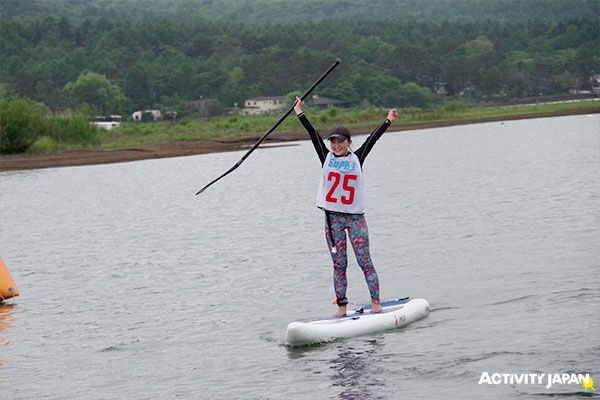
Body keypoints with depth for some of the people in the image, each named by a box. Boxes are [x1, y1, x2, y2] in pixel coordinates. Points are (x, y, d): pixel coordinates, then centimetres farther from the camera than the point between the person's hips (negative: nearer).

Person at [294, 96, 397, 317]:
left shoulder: (357, 158, 5)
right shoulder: (327, 158, 7)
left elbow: (372, 139, 2)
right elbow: (313, 135, 4)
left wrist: (388, 121, -3)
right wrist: (300, 113, 2)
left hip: (355, 216, -1)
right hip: (333, 217, 2)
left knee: (364, 261, -5)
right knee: (339, 264, 3)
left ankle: (376, 303, -2)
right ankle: (342, 306, 5)